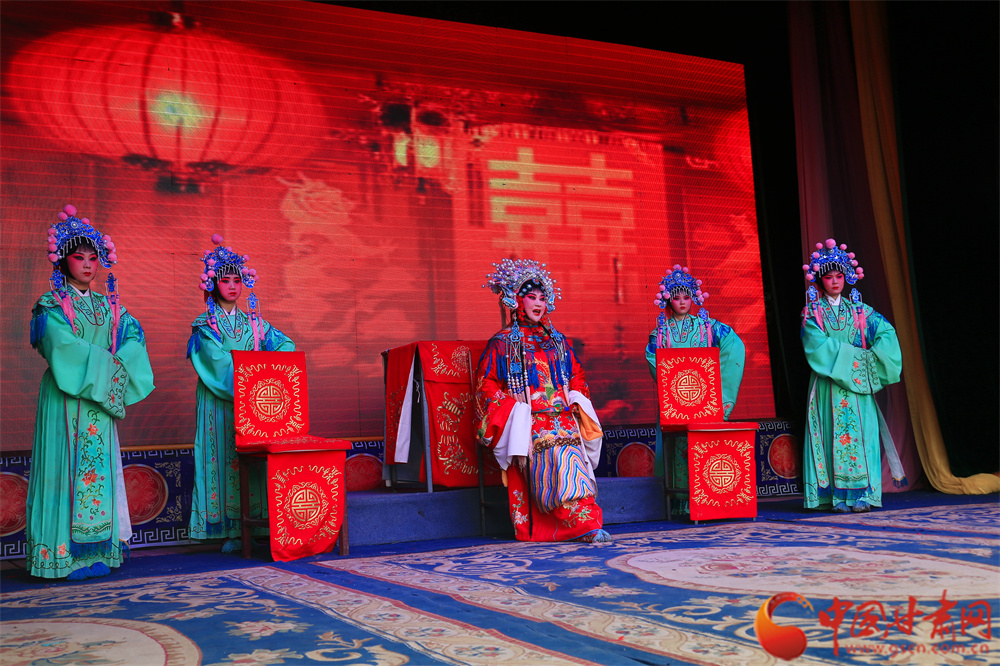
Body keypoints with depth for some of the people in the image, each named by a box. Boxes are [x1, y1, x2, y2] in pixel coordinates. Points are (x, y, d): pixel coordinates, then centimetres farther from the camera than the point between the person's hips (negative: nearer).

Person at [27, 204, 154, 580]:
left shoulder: (107, 305, 15)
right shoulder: (51, 305, 0)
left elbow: (134, 334, 4)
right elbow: (63, 344, -14)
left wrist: (119, 366, -13)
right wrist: (106, 365, -12)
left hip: (101, 397, 5)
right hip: (66, 398, -5)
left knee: (100, 468, 3)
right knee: (69, 466, -7)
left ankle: (96, 552, 7)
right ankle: (66, 554, -3)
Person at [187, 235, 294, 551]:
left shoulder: (253, 321, 16)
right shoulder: (205, 323, 4)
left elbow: (285, 344, 8)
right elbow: (217, 359, -10)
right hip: (220, 403, -3)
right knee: (225, 458, -7)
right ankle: (230, 531, -6)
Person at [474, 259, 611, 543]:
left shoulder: (557, 340, 22)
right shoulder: (503, 342, 8)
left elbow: (576, 374, 28)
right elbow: (486, 382, 4)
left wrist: (576, 399, 10)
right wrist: (511, 406, -6)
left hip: (563, 416, 4)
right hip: (529, 421, -4)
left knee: (571, 458, -14)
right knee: (551, 458, -21)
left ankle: (586, 524, -16)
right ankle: (583, 524, -22)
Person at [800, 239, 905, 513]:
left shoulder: (858, 309, 13)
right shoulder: (812, 312, 4)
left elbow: (886, 332, 3)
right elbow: (818, 345, -10)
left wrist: (873, 357, -12)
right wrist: (855, 356, -12)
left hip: (858, 382, 3)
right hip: (829, 383, -3)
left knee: (860, 432, -4)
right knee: (834, 433, -6)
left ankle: (861, 495, -3)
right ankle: (837, 495, -4)